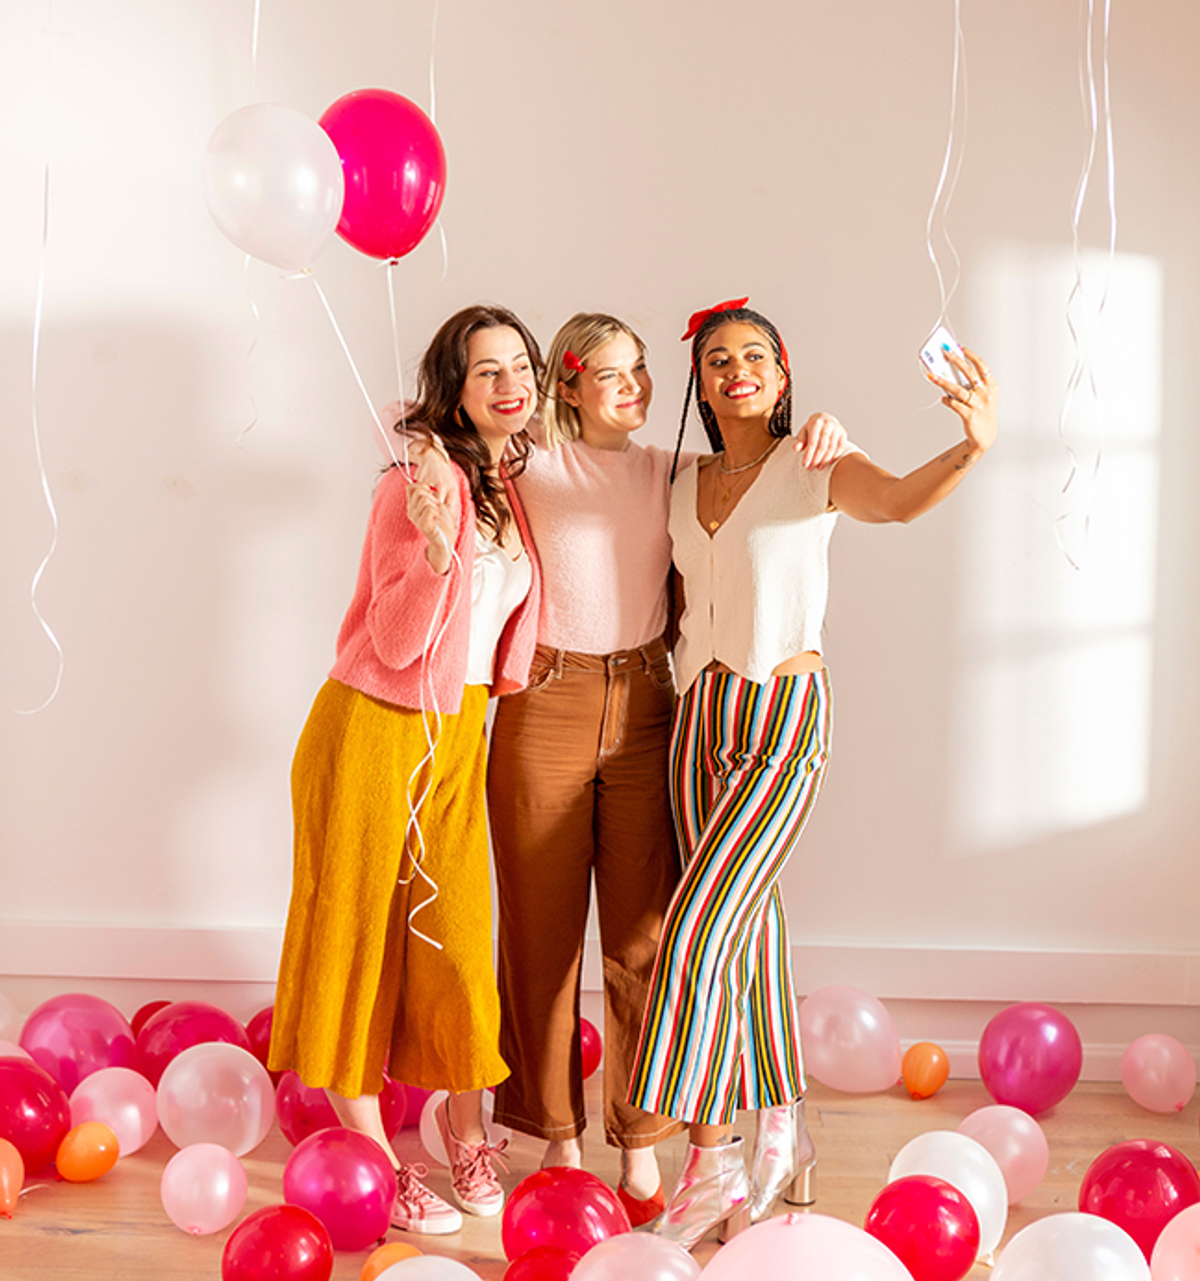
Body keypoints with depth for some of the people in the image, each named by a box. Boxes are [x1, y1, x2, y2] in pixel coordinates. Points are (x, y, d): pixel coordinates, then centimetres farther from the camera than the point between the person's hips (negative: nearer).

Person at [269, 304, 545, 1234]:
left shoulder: (513, 486, 7)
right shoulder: (421, 482, -16)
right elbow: (395, 642, -19)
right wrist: (437, 546, -31)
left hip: (460, 734, 6)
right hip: (376, 728, -6)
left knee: (457, 933, 6)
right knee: (359, 929, 4)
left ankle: (465, 1131, 22)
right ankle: (371, 1156, 13)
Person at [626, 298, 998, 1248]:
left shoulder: (814, 467, -8)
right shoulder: (685, 482, 10)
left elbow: (899, 500, -30)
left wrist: (974, 447, -49)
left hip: (786, 719, -6)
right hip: (700, 715, 6)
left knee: (699, 930, -11)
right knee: (747, 924, 10)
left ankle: (712, 1162, 0)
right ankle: (781, 1131, 25)